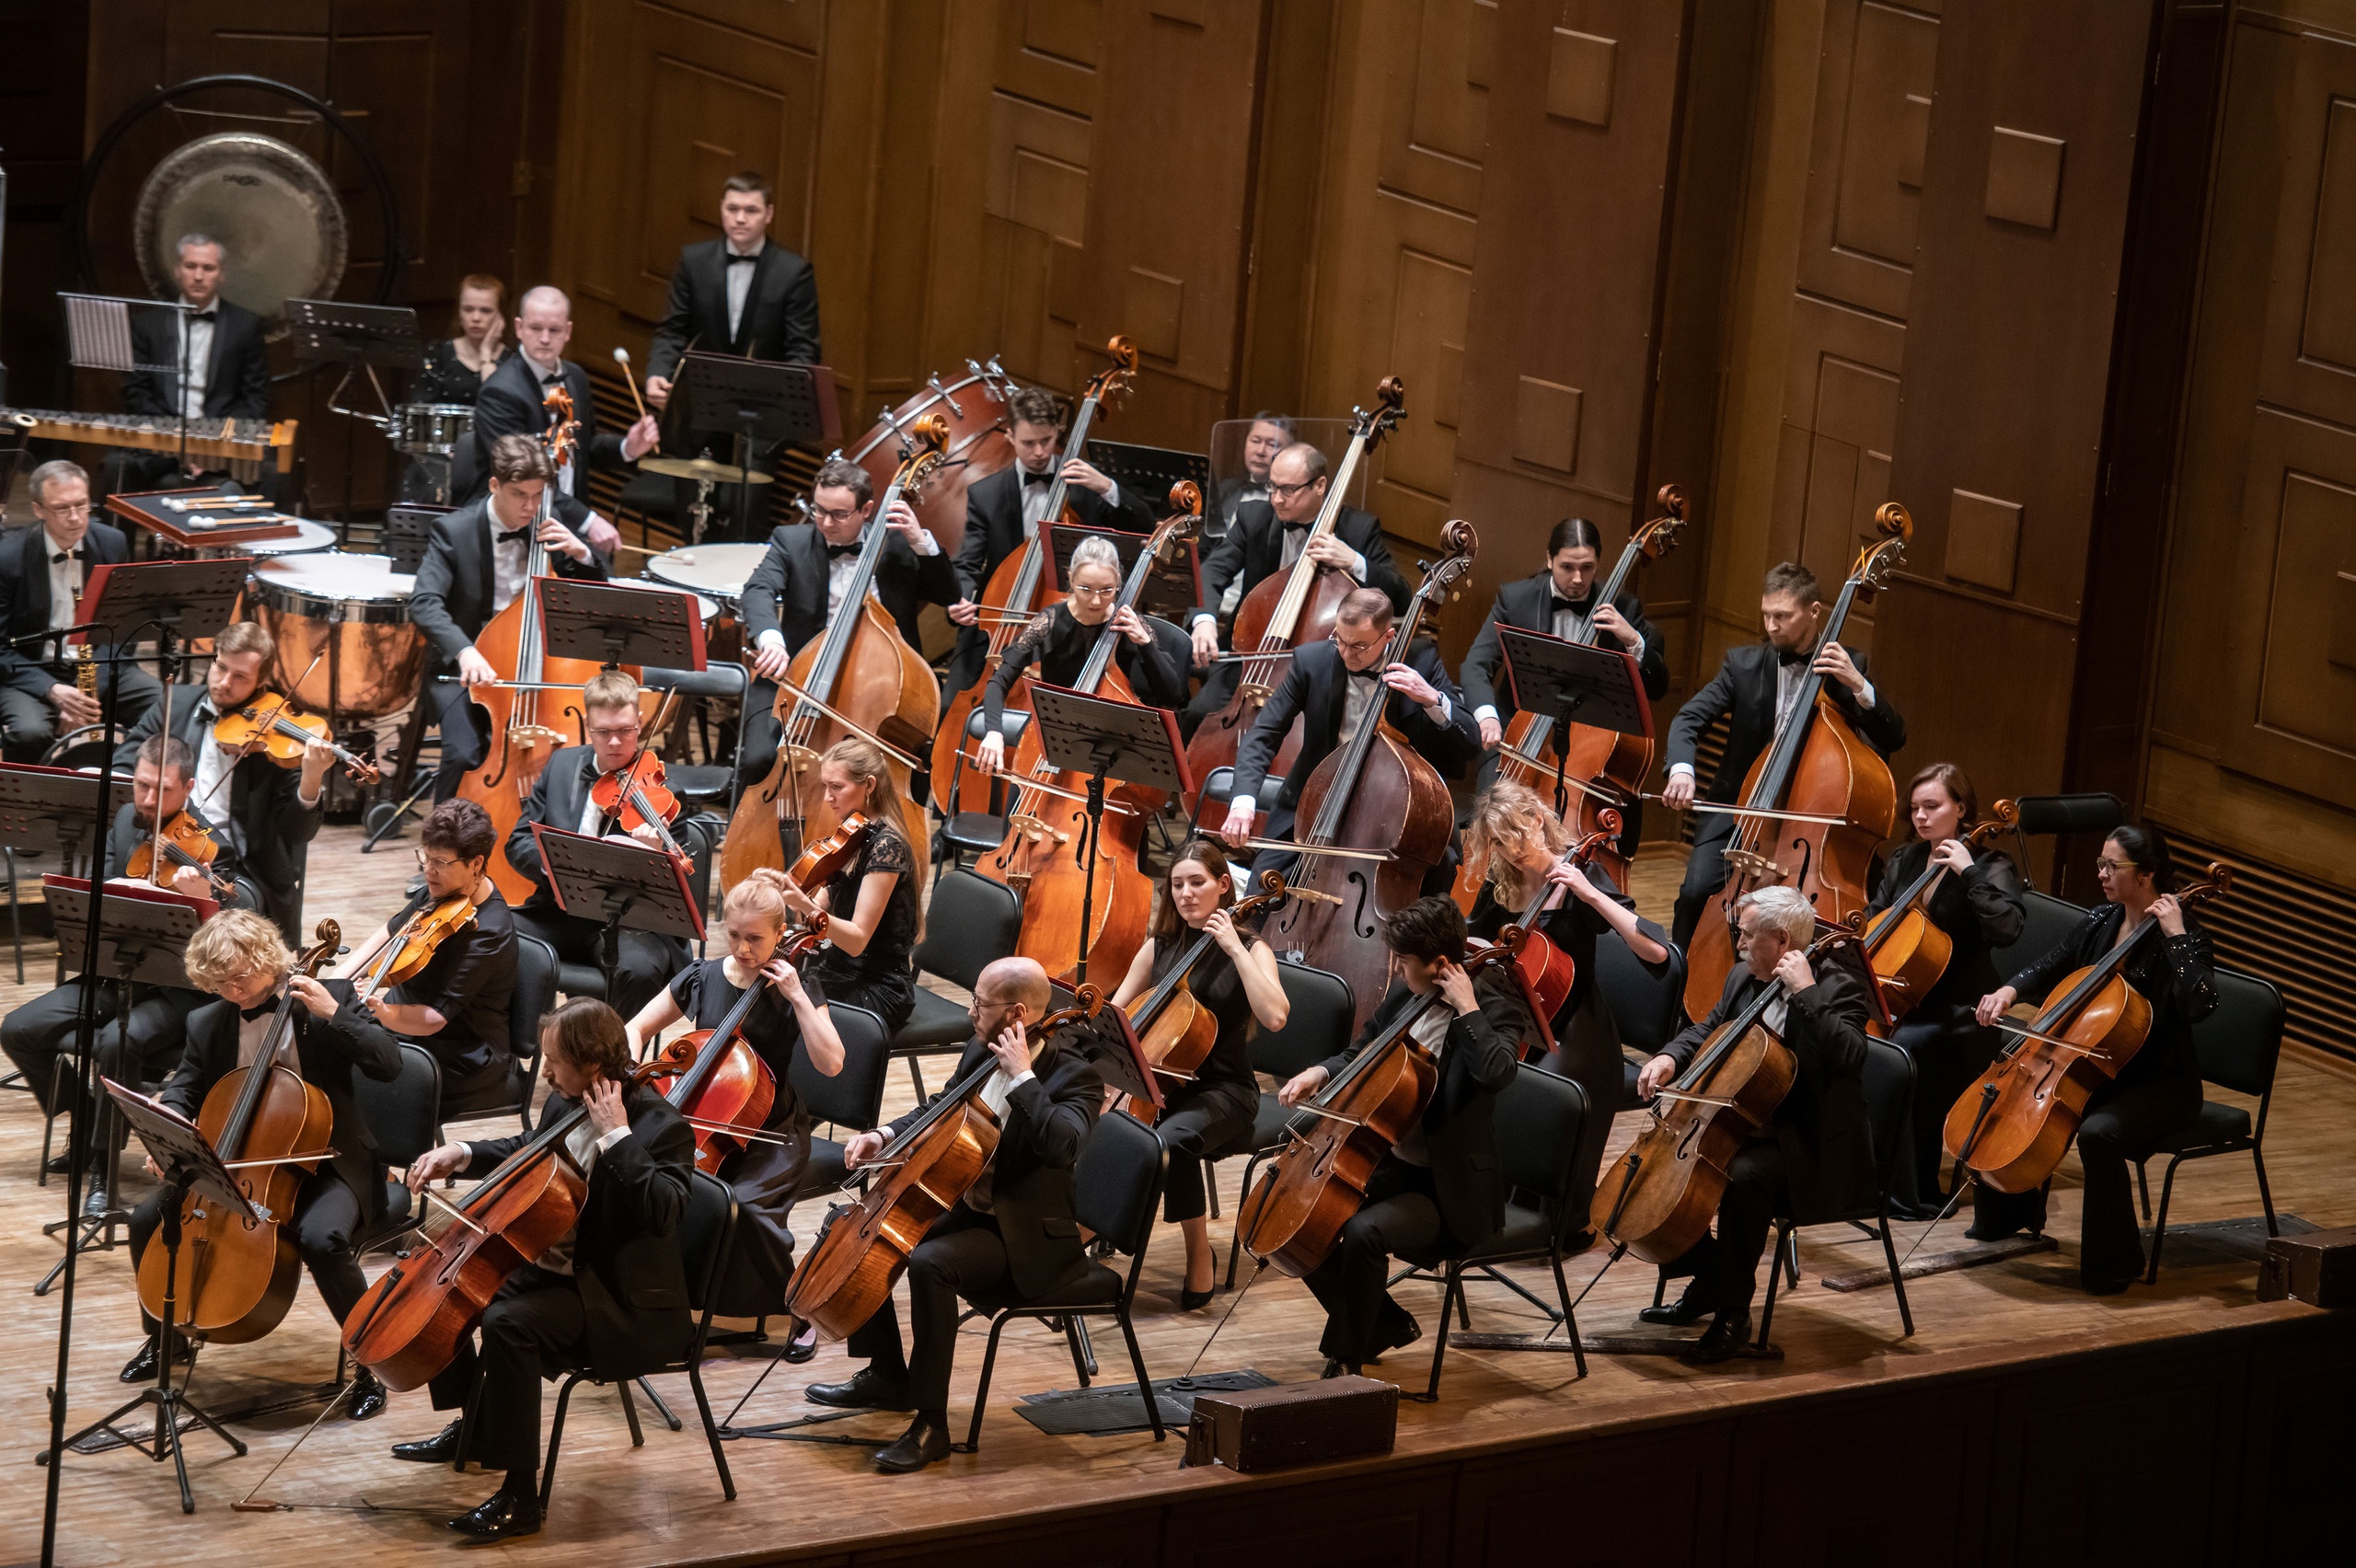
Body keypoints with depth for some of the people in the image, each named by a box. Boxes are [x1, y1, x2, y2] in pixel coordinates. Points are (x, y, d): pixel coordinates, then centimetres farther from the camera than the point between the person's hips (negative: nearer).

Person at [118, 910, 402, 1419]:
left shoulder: (331, 998, -8)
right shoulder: (209, 1023, 5)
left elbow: (388, 1065, -16)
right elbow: (182, 1091, 8)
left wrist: (333, 1015, -27)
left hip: (322, 1166, -5)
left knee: (321, 1238, -36)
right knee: (147, 1219, -8)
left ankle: (368, 1363, -19)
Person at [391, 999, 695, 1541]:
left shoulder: (661, 1127, -21)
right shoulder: (567, 1102, 3)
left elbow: (663, 1213, -37)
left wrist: (616, 1137, -34)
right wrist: (464, 1155, 8)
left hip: (616, 1301, -9)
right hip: (546, 1267, 9)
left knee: (507, 1323, -32)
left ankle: (520, 1495, -25)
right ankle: (470, 1424, 29)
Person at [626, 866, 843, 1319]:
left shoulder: (795, 989, -5)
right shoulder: (702, 978, 3)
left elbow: (831, 1063, -19)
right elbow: (636, 1029, 11)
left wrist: (797, 997, -21)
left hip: (770, 1132, -3)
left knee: (745, 1202, -32)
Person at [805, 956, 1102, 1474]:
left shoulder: (1072, 1075, -19)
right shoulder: (980, 1052, 4)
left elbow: (1062, 1145, -39)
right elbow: (939, 1110, 21)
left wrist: (1022, 1076, -33)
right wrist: (884, 1135, 3)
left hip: (1025, 1236, -9)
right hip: (964, 1207, 9)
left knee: (929, 1263, -33)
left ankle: (931, 1426, -26)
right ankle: (887, 1377, 21)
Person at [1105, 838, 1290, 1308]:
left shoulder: (1250, 950, -1)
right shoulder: (1159, 948, 12)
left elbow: (1275, 1016, -19)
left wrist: (1234, 949, -18)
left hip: (1222, 1092, -4)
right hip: (1157, 1084, 4)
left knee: (1170, 1140, -37)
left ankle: (1200, 1254, -21)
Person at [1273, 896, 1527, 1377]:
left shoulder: (1494, 1008, -16)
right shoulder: (1405, 994, 5)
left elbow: (1494, 1072, -38)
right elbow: (1360, 1054, 20)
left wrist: (1466, 1008, -28)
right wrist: (1319, 1074, 0)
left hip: (1447, 1189, -8)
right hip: (1389, 1165, 8)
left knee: (1364, 1231, -32)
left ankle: (1344, 1363, -14)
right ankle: (1387, 1324, 15)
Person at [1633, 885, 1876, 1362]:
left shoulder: (1837, 985, -15)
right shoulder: (1745, 978, 8)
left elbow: (1847, 1055, -33)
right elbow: (1707, 1030, 24)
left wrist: (1806, 991, -32)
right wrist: (1670, 1058, 3)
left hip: (1805, 1143, -9)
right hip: (1743, 1126, 9)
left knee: (1744, 1176, -36)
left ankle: (1734, 1313, -21)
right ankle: (1707, 1279, 14)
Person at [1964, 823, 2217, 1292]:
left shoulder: (2181, 934, -17)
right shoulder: (2101, 921, 4)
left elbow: (2199, 1004, -34)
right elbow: (2051, 969, 18)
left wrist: (2176, 935, -32)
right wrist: (2010, 990, -1)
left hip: (2161, 1086, -8)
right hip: (2099, 1071, 8)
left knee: (2098, 1133, -35)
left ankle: (2115, 1263, -18)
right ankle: (2008, 1218, 24)